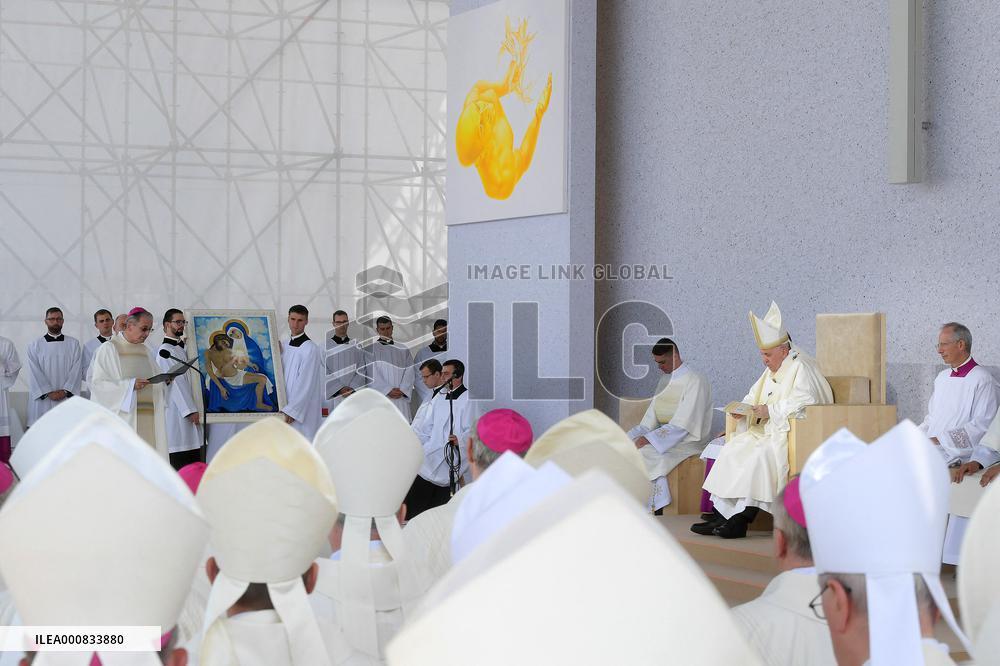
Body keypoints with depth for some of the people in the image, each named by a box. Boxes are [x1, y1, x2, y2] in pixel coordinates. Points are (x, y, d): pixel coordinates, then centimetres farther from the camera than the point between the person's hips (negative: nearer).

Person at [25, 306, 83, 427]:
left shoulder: (73, 344, 10)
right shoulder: (35, 345, 8)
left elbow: (77, 370, 2)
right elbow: (35, 372, 1)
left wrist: (65, 391, -9)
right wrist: (48, 393, -9)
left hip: (67, 397, 0)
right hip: (42, 398, 0)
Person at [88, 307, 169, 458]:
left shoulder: (145, 350, 19)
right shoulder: (108, 349, -1)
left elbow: (155, 381, 22)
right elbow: (98, 383, -9)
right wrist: (130, 385, -18)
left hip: (148, 417, 6)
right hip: (122, 416, -6)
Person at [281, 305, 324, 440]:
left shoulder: (310, 348, -13)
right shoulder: (283, 345, 12)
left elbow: (306, 384, -17)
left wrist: (292, 410, -18)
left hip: (303, 409, -8)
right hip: (285, 406, 8)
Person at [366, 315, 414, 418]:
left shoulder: (403, 350, 14)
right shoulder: (371, 349, 5)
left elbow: (409, 374, 8)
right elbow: (372, 375, -3)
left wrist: (402, 390, -8)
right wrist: (388, 390, -12)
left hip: (401, 399, 3)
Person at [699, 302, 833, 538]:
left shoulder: (800, 368, -9)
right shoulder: (771, 371, 19)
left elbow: (805, 402, -23)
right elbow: (754, 396, 26)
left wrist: (771, 410, -22)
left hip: (791, 433, -9)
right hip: (767, 430, 10)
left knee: (761, 454, -32)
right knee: (732, 449, -8)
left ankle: (741, 520, -31)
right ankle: (721, 513, -15)